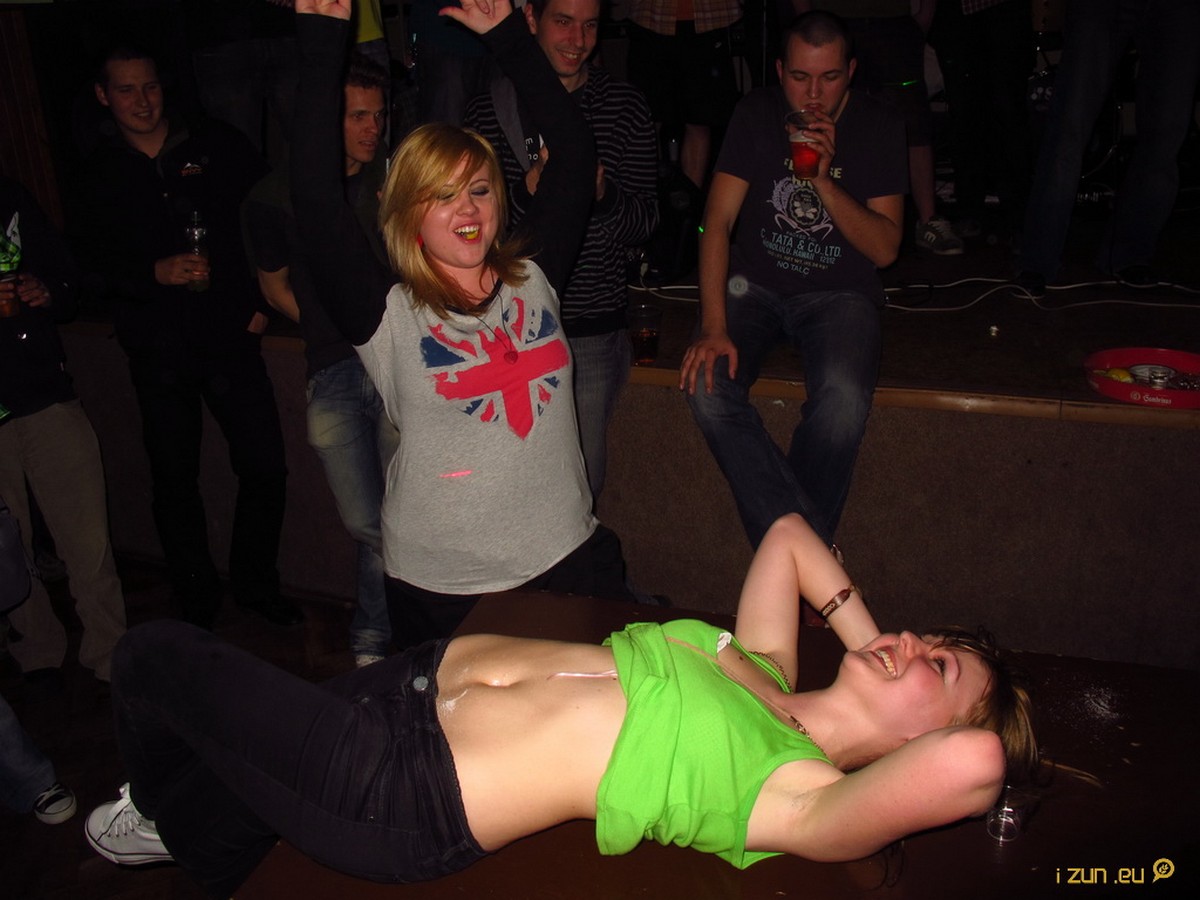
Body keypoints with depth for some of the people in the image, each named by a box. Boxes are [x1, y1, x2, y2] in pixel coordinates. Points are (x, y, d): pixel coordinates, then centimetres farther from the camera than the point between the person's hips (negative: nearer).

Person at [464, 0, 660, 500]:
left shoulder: (625, 107, 4)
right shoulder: (489, 109, 4)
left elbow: (644, 224, 4)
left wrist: (603, 192, -17)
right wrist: (528, 187, -17)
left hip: (594, 330, 0)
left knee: (583, 474, 3)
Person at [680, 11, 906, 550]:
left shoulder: (879, 126, -3)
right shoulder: (758, 114, -1)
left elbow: (884, 250, -8)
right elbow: (718, 221, -8)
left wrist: (824, 181, -23)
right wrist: (714, 326, -21)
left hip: (839, 293, -1)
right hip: (754, 283, 2)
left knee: (843, 400, -33)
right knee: (707, 388, -28)